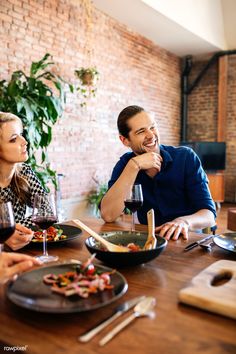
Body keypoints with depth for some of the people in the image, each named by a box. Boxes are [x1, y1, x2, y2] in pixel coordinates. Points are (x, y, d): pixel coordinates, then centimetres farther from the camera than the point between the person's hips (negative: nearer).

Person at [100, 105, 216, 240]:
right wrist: (134, 165, -20)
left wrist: (184, 221, -33)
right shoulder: (125, 164, -2)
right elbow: (108, 215, -16)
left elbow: (209, 215, -11)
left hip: (188, 238, 0)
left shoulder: (186, 157, -7)